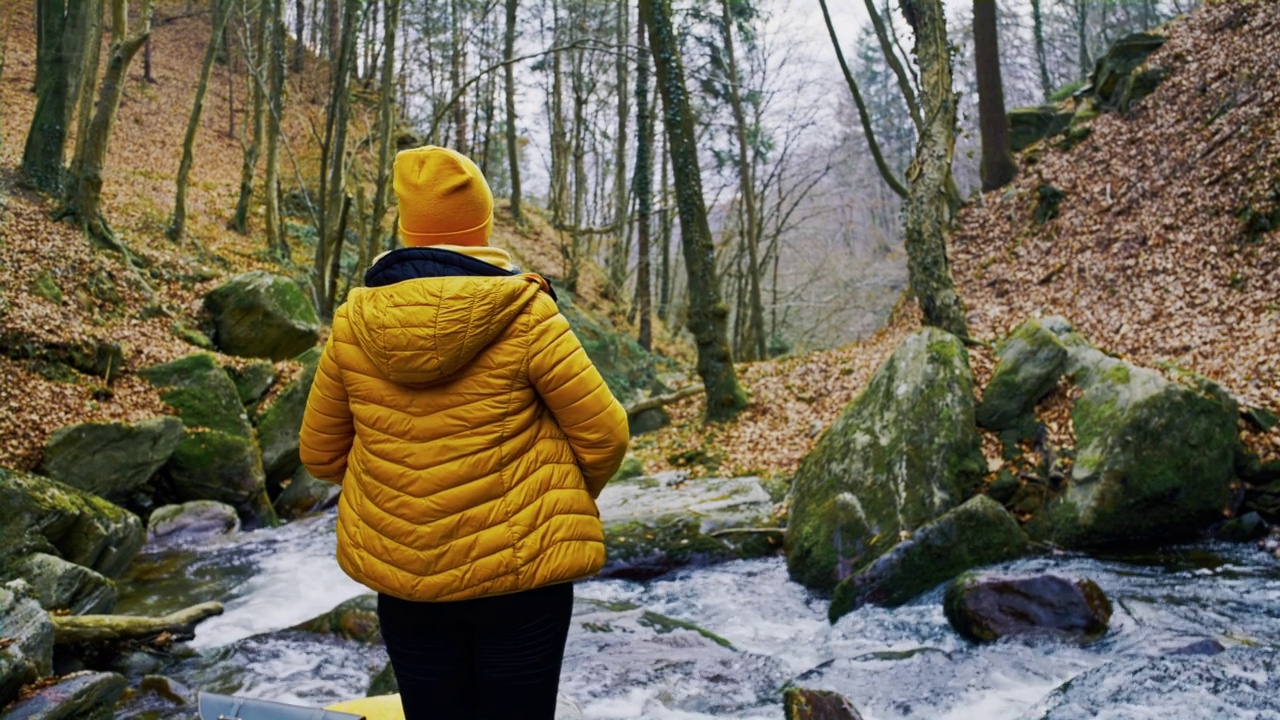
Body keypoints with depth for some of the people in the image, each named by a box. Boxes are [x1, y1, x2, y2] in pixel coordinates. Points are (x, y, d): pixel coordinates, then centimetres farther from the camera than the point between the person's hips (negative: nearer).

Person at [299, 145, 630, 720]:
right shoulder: (525, 316, -15)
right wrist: (572, 499, 11)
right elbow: (603, 435, -9)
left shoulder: (355, 324, -5)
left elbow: (321, 453, 6)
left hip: (401, 574, 3)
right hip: (518, 567, -3)